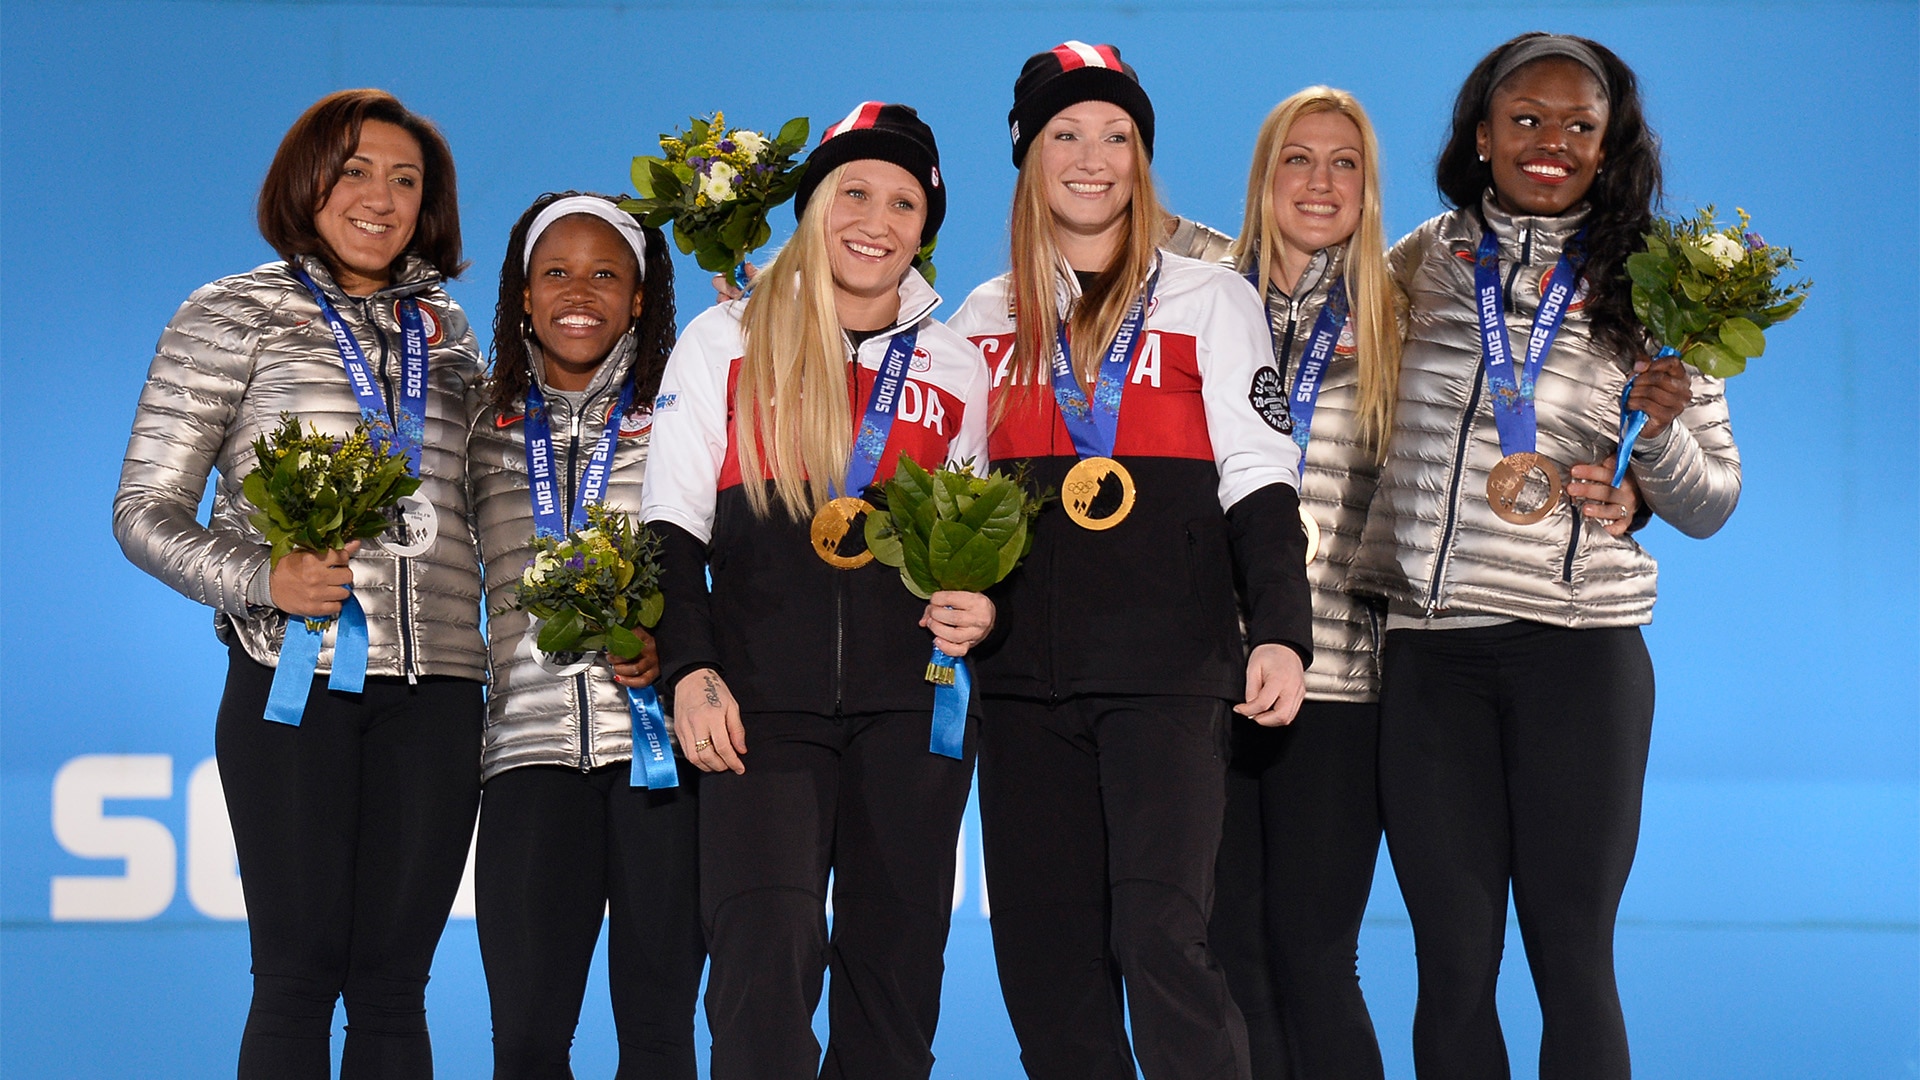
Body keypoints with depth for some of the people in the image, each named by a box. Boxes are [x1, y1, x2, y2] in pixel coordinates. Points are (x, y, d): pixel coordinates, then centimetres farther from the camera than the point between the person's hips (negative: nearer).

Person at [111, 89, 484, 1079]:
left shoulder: (447, 332, 17)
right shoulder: (231, 316, 5)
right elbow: (144, 510, 2)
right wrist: (260, 578, -16)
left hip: (434, 684, 3)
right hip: (294, 677, -3)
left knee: (394, 977, 4)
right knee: (299, 970, -4)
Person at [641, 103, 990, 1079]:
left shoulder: (955, 369, 13)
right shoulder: (724, 343, 7)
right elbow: (671, 524, 3)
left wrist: (978, 610, -1)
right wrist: (691, 667, -9)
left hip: (911, 707, 3)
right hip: (762, 704, -2)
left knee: (894, 977, 3)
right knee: (764, 963, -19)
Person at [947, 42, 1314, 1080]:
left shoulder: (1210, 300, 6)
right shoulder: (983, 321, 15)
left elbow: (1258, 481, 0)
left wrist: (1281, 634, -11)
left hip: (1170, 669, -3)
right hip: (1025, 679, 3)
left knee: (1158, 936, -15)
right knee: (1043, 952, 2)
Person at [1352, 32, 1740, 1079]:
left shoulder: (1648, 295, 6)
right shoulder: (1422, 263, 8)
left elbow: (1708, 505, 7)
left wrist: (1661, 429, -12)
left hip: (1579, 648, -1)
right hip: (1429, 650, 1)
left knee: (1571, 956, -2)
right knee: (1452, 963, 3)